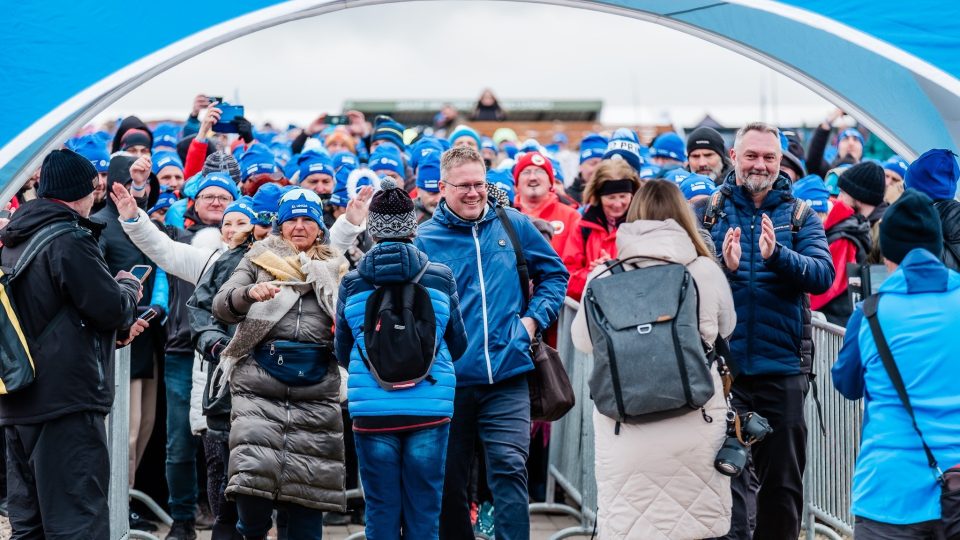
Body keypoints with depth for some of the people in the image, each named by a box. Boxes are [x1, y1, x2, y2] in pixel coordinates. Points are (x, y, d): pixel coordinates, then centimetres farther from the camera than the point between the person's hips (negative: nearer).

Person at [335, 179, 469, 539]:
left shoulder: (352, 284, 0)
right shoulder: (441, 279, -1)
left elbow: (342, 354, 11)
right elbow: (458, 346, 10)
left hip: (372, 411, 0)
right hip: (430, 410, 0)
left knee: (381, 511, 6)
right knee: (424, 510, 5)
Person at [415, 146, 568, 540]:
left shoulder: (514, 226, 5)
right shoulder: (424, 239, 0)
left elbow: (555, 273, 16)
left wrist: (535, 318, 3)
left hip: (507, 377, 0)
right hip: (449, 379, 0)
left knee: (510, 470, -9)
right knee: (449, 480, 9)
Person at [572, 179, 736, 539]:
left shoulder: (605, 278, -4)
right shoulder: (705, 271, -1)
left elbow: (583, 341, 8)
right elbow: (726, 330, 15)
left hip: (623, 425, 0)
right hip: (693, 421, 1)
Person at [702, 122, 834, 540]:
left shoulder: (801, 216, 6)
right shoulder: (707, 212, 4)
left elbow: (823, 274, -9)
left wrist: (777, 255, -26)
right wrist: (722, 267, -25)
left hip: (782, 366, 2)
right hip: (721, 362, -1)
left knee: (783, 478, 11)